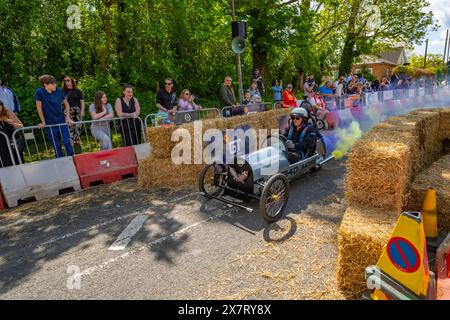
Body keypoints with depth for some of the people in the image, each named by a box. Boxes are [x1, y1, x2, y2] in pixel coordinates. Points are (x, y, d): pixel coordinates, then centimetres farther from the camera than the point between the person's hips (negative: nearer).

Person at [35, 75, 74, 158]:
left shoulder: (59, 90, -5)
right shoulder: (40, 92, -12)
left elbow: (66, 104, 8)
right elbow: (39, 107, -6)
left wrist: (68, 117, 2)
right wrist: (43, 122, -2)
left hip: (62, 121, 2)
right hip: (50, 124, -1)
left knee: (67, 143, 0)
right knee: (56, 146, 7)